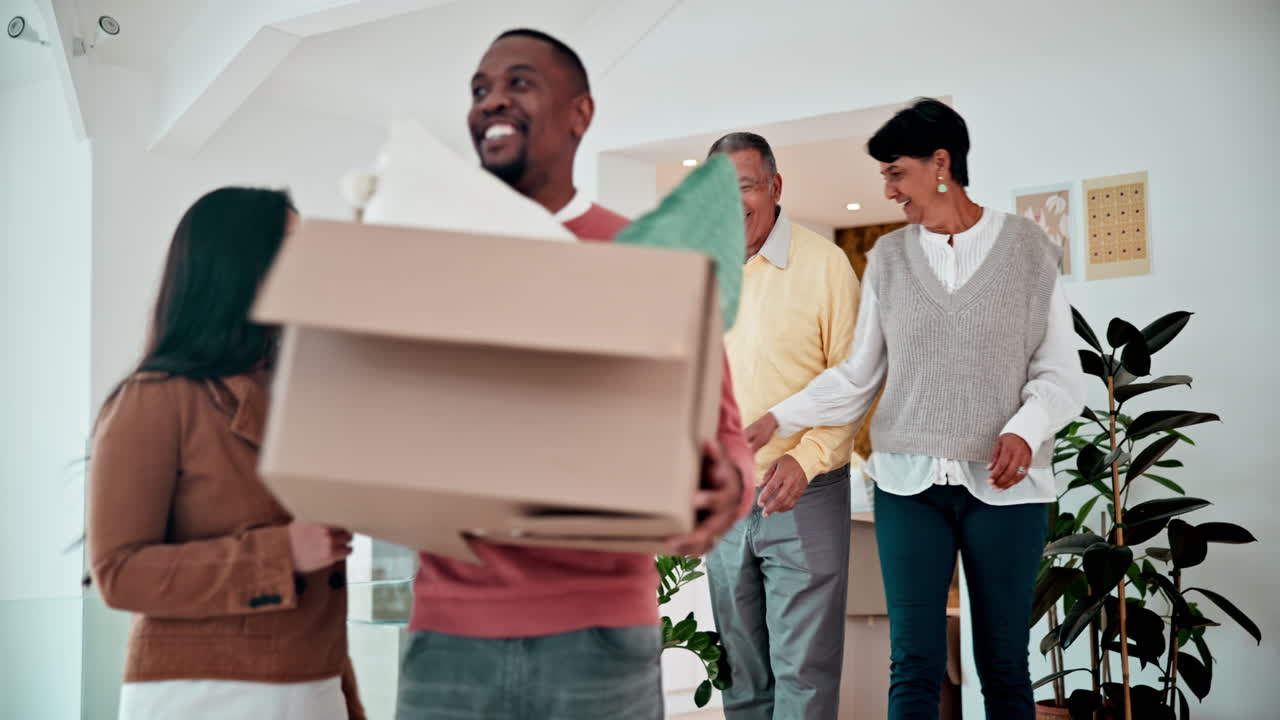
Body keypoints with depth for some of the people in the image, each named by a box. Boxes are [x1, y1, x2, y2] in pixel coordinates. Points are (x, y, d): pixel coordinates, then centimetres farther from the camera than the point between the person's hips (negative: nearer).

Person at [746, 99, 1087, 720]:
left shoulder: (1026, 247, 3)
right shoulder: (888, 257, 9)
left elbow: (1059, 372, 2)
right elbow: (857, 376, 9)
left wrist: (1025, 430, -16)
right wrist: (779, 419, -2)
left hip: (1003, 486, -1)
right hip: (909, 483, 2)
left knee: (1004, 666, 4)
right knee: (914, 664, -1)